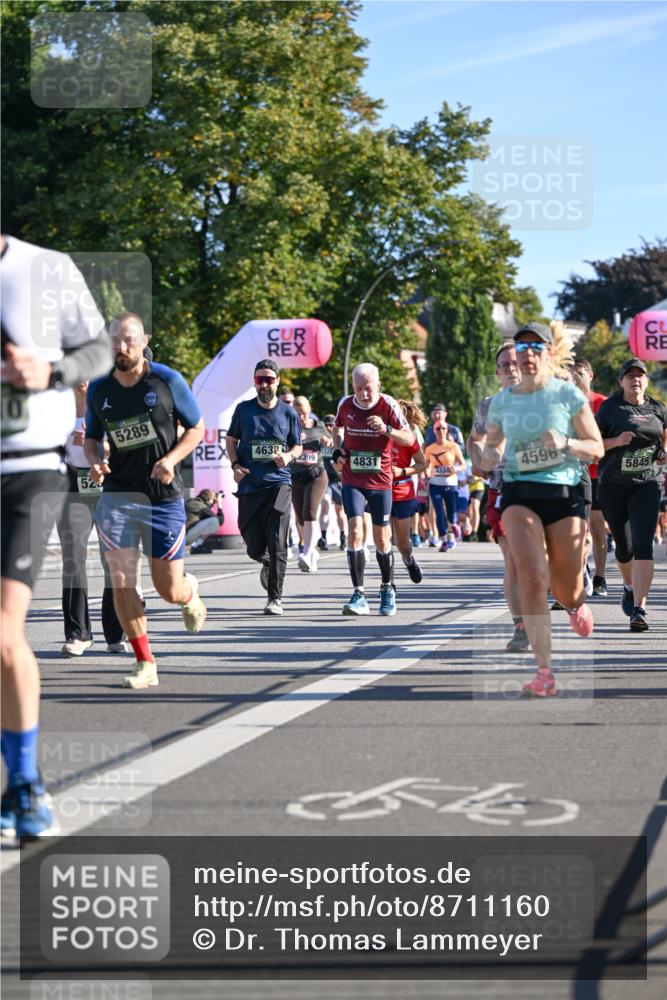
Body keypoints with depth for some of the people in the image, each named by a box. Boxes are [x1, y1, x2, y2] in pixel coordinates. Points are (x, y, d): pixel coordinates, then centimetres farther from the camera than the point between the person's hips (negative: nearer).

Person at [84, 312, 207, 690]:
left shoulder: (168, 381, -5)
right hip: (117, 495, 2)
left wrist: (171, 459, -14)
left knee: (169, 590, 3)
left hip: (164, 496, -2)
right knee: (122, 582, -10)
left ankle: (191, 593, 41)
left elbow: (197, 428, 3)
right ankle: (145, 665, 2)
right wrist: (95, 462, -7)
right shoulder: (98, 390, 3)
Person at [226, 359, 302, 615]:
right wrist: (235, 465, 0)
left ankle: (275, 598, -6)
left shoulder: (288, 413, 4)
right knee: (255, 548, 4)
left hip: (279, 482, -1)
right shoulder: (243, 409, 5)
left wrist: (288, 456, -9)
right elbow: (231, 439, 16)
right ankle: (268, 563, 41)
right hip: (249, 485, 2)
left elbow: (298, 446, 13)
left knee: (277, 542, -14)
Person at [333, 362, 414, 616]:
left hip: (381, 482, -1)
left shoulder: (387, 405, -9)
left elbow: (409, 438, -13)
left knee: (382, 540, 8)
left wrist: (386, 429, -30)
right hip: (352, 481, 1)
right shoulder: (345, 404, -1)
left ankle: (387, 589, 31)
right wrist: (337, 449, 4)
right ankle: (359, 595, -15)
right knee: (355, 531, -16)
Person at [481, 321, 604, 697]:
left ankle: (578, 603, 49)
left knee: (566, 592, 7)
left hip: (565, 495, -1)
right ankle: (545, 672, -18)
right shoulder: (502, 402, 5)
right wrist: (489, 455, -4)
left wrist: (565, 443, -18)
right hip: (519, 495, 1)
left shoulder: (569, 395, -2)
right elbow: (493, 442, 20)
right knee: (533, 578, -21)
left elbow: (597, 449, 1)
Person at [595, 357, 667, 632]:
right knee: (624, 547, 11)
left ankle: (639, 609, -21)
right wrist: (616, 441, -18)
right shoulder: (610, 408, -2)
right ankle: (629, 587, 44)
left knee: (642, 545, -15)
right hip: (613, 485, 0)